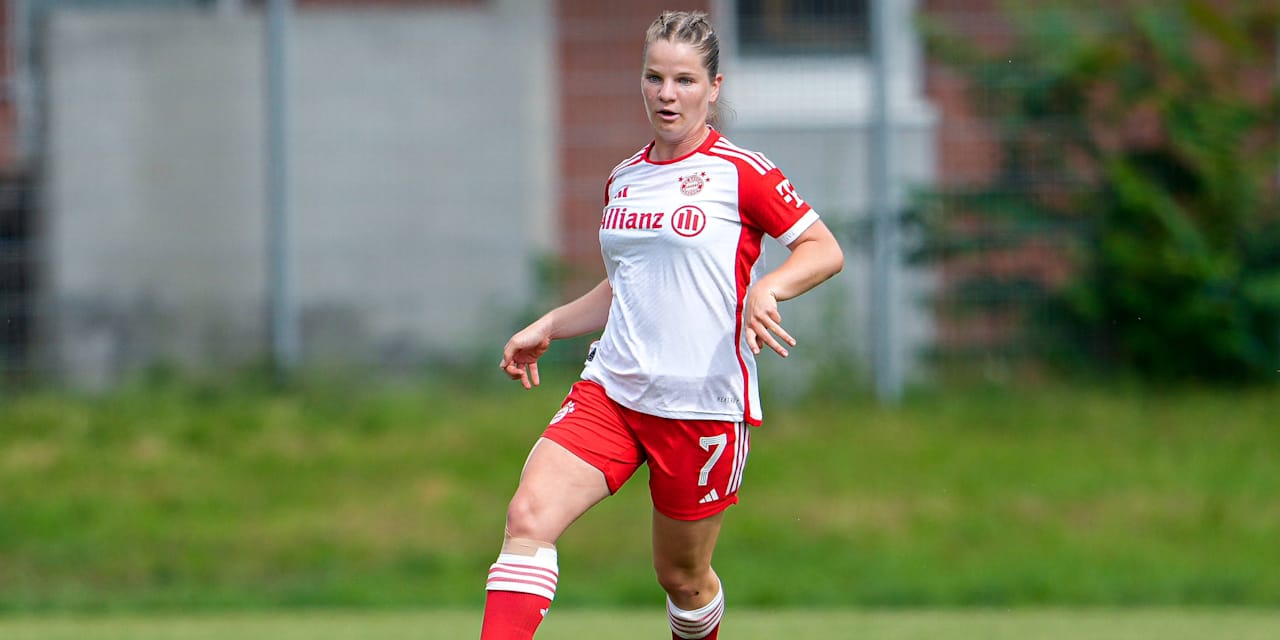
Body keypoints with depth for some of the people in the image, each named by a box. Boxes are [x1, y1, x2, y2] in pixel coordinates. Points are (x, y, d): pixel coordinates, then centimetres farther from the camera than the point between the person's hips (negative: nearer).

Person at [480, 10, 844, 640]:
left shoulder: (740, 173, -5)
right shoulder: (623, 179, 13)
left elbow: (825, 250, -6)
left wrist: (768, 287, -24)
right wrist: (547, 327, 20)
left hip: (704, 406, -4)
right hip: (610, 391, 4)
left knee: (681, 576, 7)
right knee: (528, 517, -18)